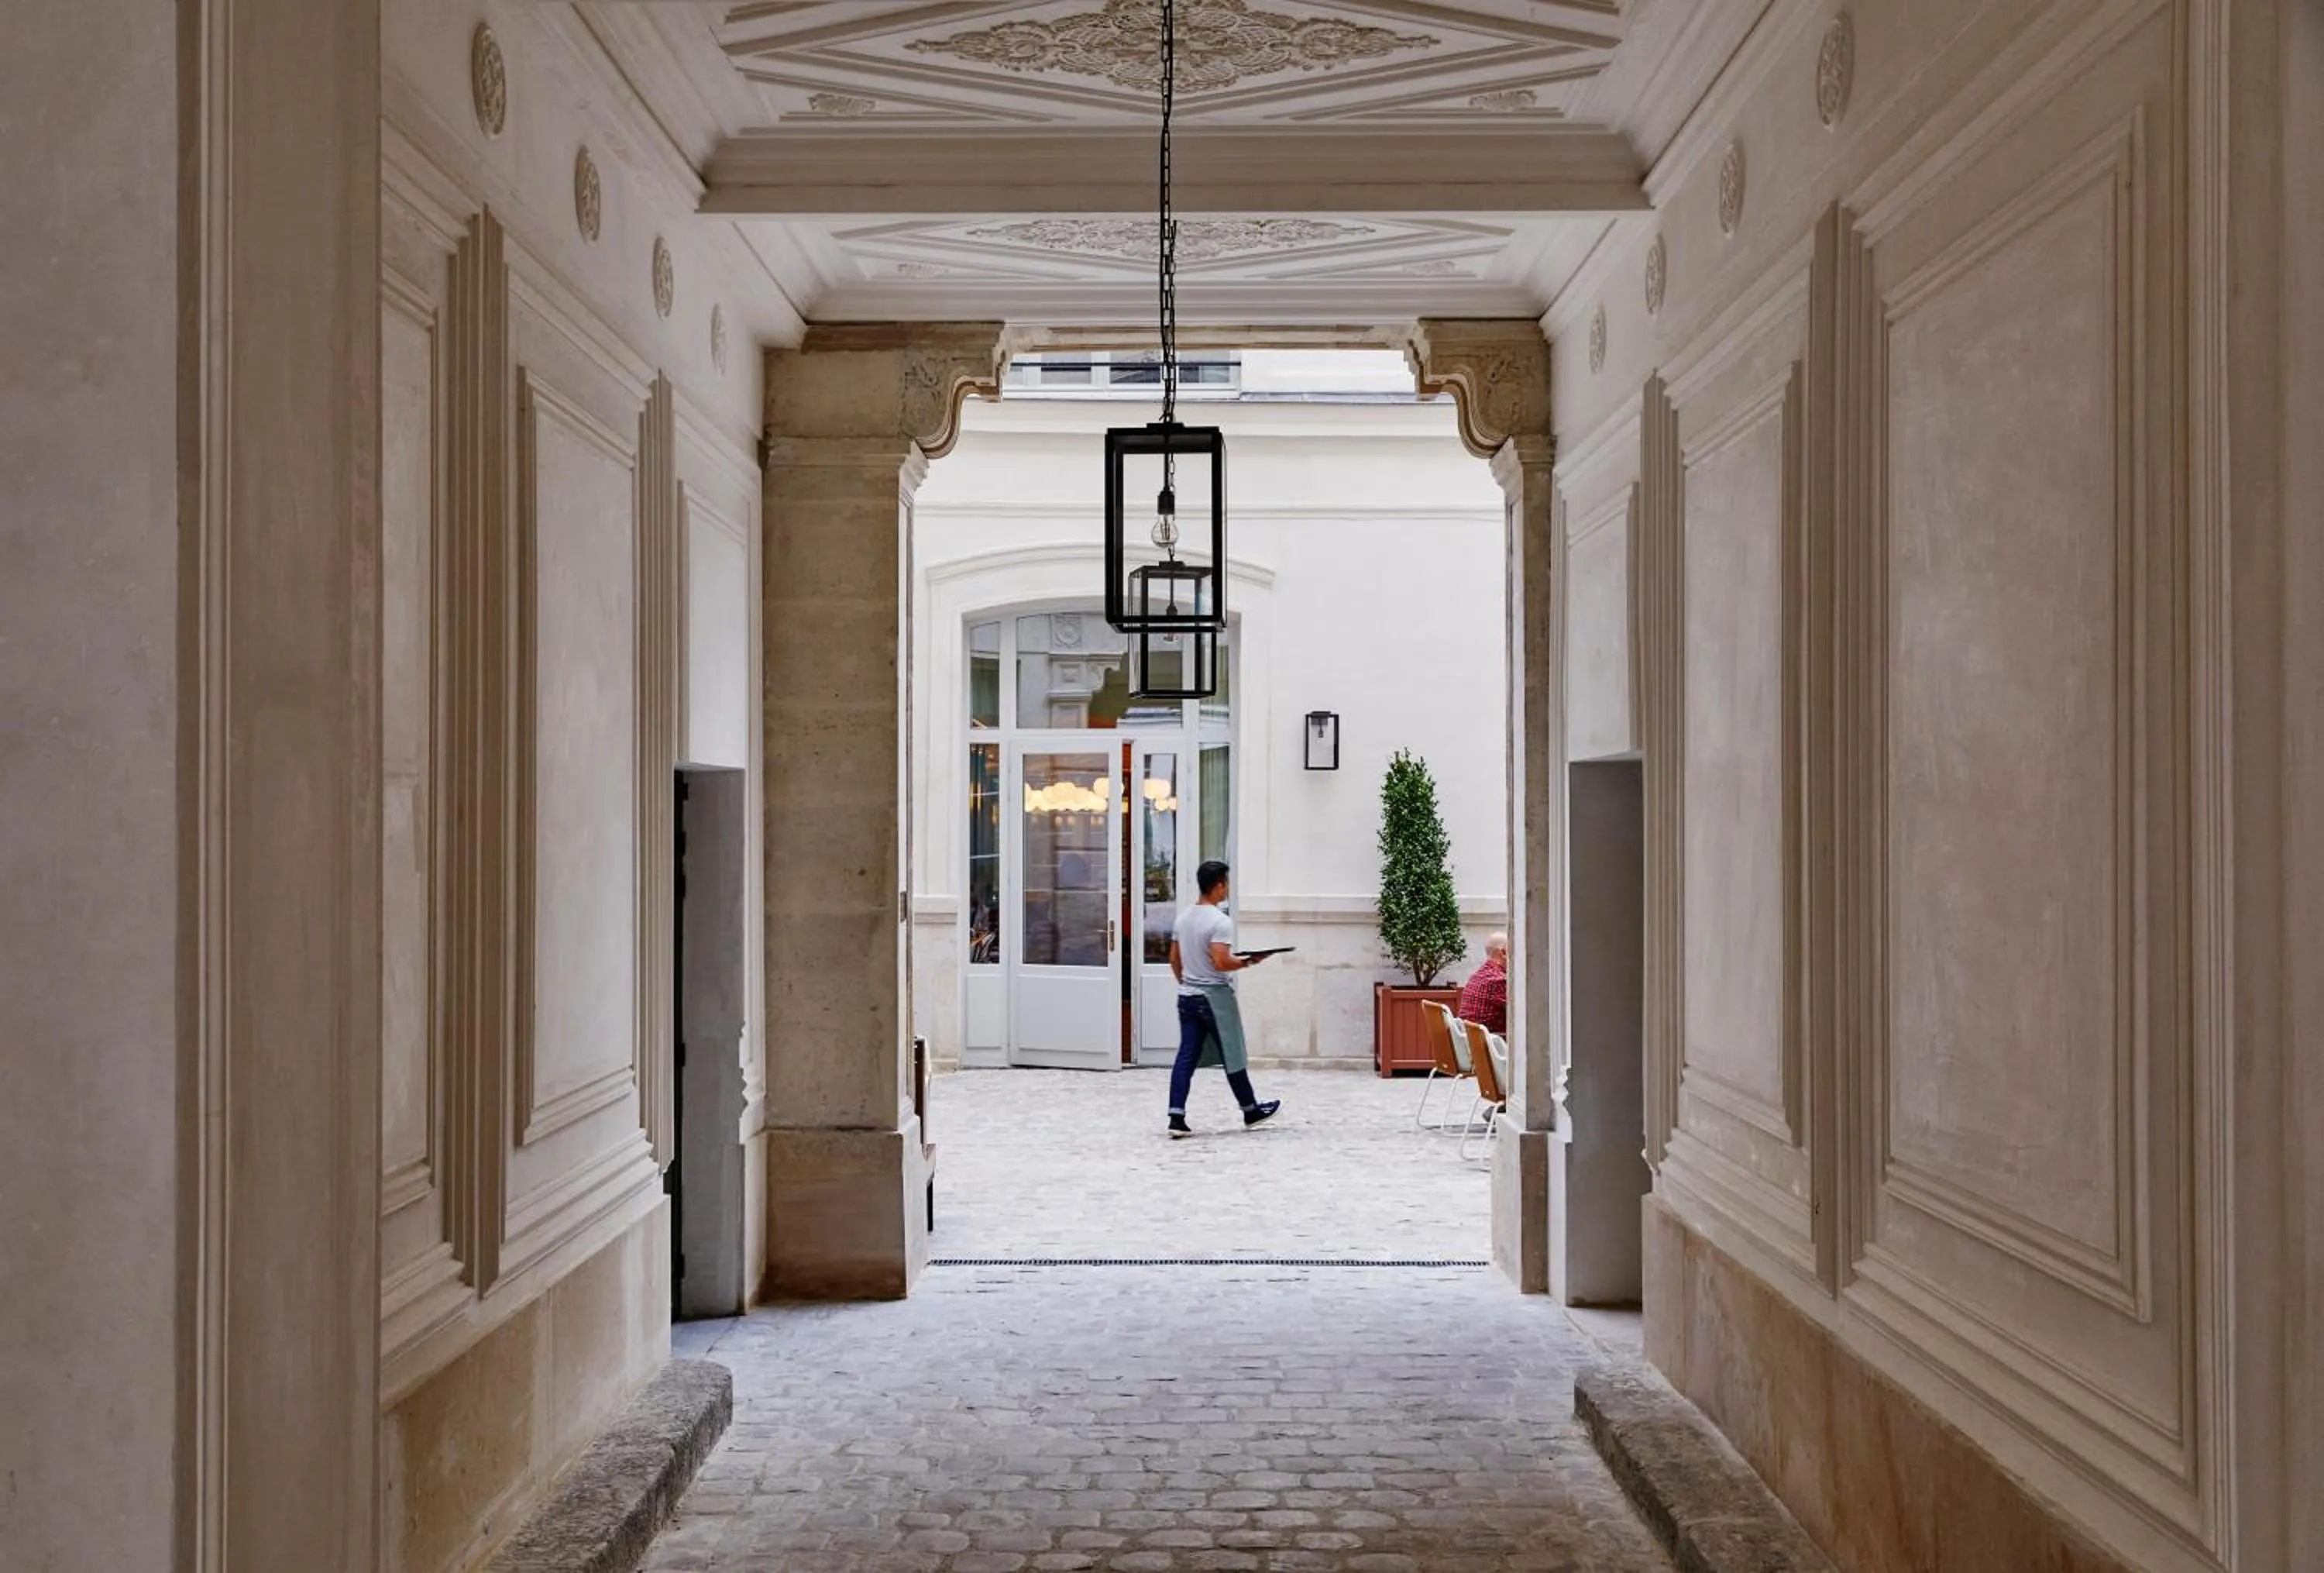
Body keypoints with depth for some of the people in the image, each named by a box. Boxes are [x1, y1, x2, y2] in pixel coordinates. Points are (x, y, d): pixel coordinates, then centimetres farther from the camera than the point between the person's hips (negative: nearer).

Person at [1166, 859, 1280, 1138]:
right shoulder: (1220, 921, -16)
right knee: (1232, 1056, 8)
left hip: (1187, 997, 7)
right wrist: (1248, 962, -11)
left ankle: (1177, 1118, -6)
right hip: (1215, 997, -7)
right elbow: (1221, 962, -23)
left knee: (1186, 1057, 2)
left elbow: (1174, 960, 14)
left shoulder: (1183, 917, 9)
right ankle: (1251, 1110, 23)